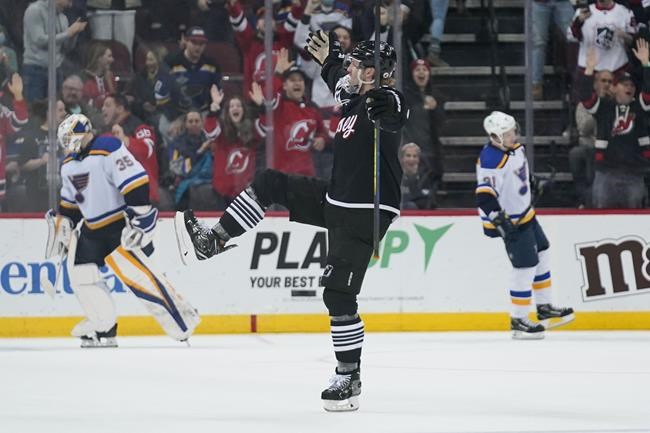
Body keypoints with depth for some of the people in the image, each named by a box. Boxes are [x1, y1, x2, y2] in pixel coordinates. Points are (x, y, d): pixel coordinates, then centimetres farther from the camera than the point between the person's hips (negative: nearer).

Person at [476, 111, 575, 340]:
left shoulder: (515, 148, 1)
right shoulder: (491, 161, -28)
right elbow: (484, 195, -33)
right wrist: (497, 218, -41)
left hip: (525, 213, 10)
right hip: (510, 221, -10)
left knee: (542, 257, 17)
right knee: (525, 268, -8)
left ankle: (544, 309, 30)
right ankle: (518, 321, 2)